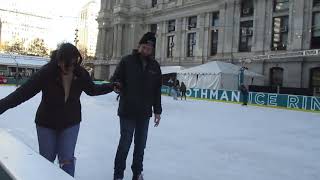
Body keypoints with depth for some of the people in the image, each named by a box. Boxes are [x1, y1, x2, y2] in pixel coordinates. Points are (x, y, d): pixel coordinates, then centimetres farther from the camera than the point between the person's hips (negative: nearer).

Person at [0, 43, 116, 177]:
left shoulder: (81, 73, -14)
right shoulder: (47, 72, -24)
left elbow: (92, 90, 5)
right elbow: (23, 91, -25)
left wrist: (112, 86, 1)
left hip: (71, 122, 1)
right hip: (46, 123, -1)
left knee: (67, 160, -2)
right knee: (46, 161, 13)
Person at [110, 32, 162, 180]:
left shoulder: (155, 66, 5)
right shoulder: (127, 61, -5)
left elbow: (157, 91, 9)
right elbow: (115, 79, -1)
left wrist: (157, 111, 8)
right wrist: (117, 85, -24)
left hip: (145, 113, 4)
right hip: (127, 111, -3)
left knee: (141, 144, 12)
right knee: (125, 143, 1)